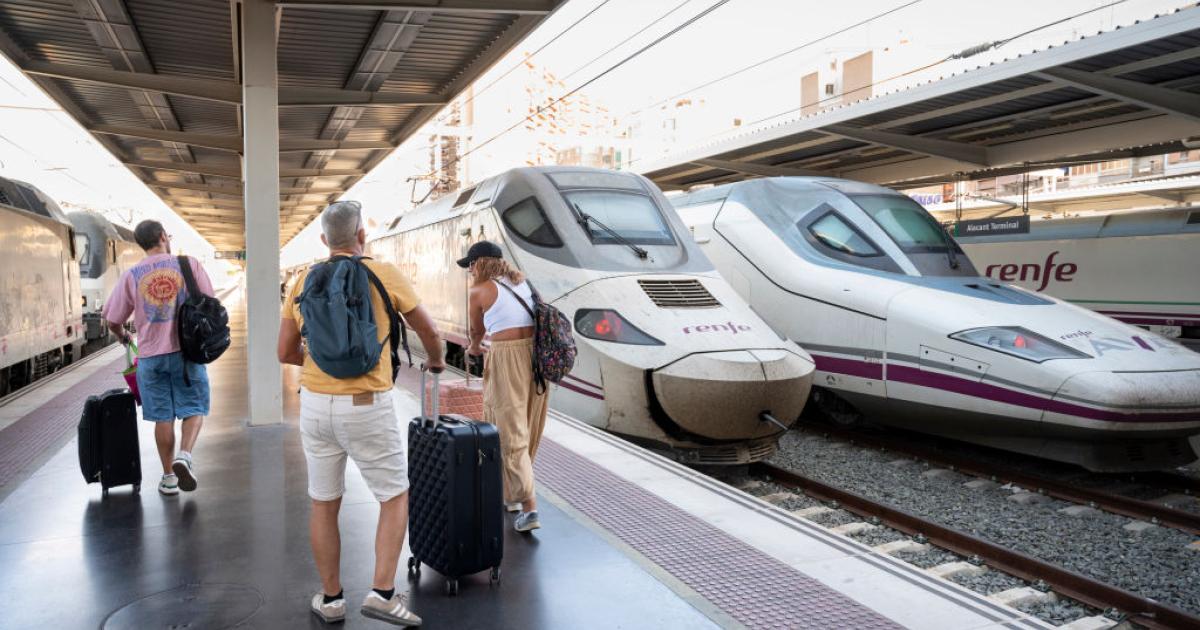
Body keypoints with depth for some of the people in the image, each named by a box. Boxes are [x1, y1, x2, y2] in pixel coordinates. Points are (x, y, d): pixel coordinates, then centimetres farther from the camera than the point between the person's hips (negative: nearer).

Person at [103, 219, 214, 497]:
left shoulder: (131, 275, 1)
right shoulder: (189, 264, -2)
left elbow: (113, 320, 5)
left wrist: (123, 336, 26)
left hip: (151, 355, 2)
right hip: (187, 350, -1)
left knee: (163, 416, 10)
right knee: (193, 408, 9)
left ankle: (168, 477, 17)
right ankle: (184, 454, -16)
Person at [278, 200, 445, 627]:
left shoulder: (303, 281, 5)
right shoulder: (383, 274, -6)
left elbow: (285, 352, 7)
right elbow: (427, 330, 4)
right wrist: (436, 360, 25)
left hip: (315, 404, 4)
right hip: (366, 407, -4)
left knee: (324, 504, 16)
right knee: (395, 498, 11)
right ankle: (383, 592, 4)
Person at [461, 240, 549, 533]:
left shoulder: (479, 292, 0)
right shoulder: (522, 280, 16)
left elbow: (477, 331, 15)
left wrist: (474, 347, 38)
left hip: (506, 359, -6)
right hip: (537, 355, 7)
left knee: (509, 432, -2)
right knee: (528, 429, 15)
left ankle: (529, 506, -8)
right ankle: (509, 492, 32)